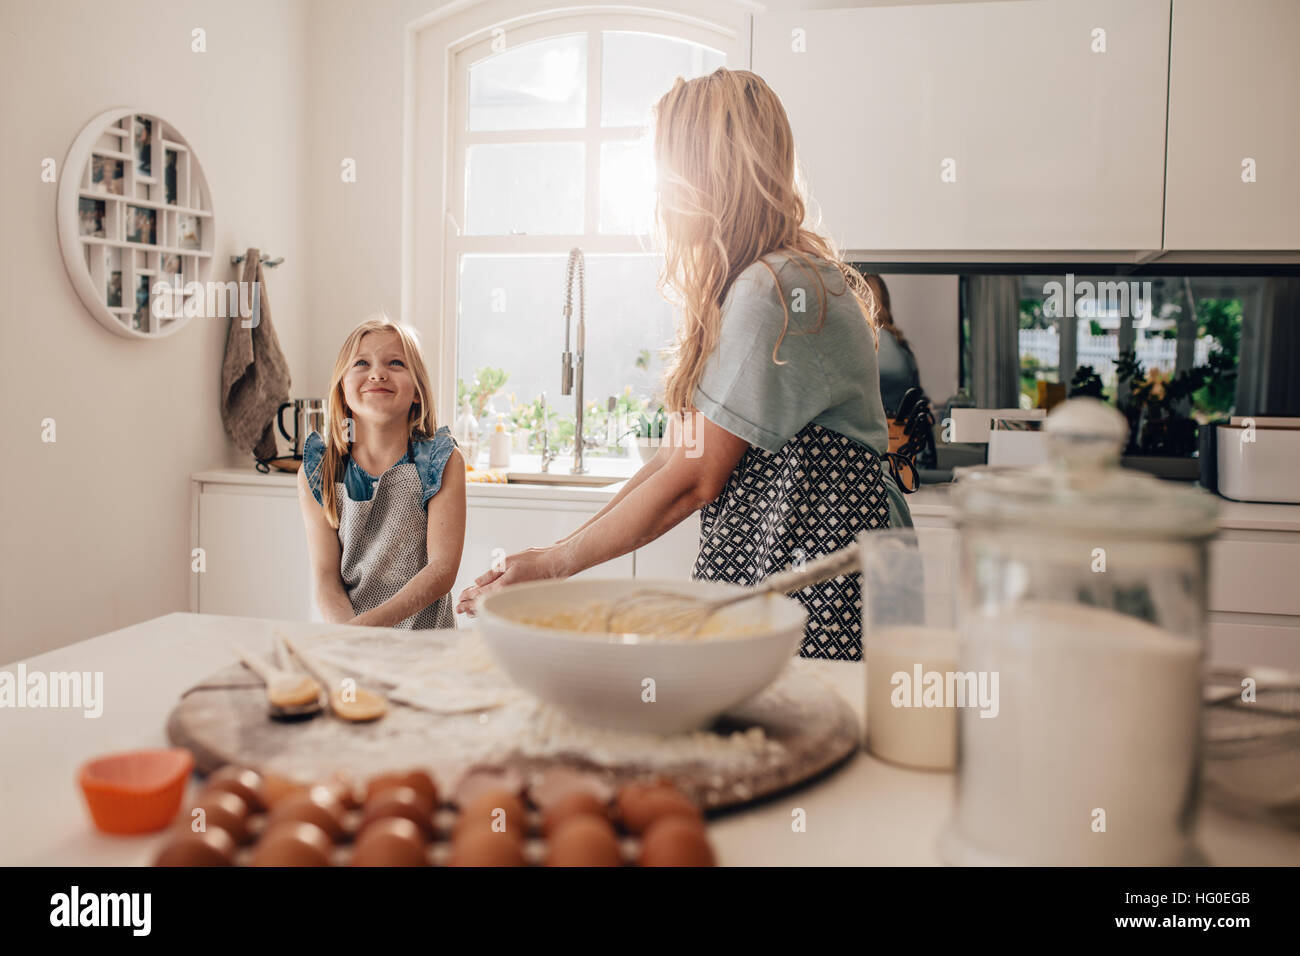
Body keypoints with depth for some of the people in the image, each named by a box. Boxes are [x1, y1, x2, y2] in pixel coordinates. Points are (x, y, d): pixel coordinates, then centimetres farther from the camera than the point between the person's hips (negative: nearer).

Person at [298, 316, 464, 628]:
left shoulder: (443, 462, -2)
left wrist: (369, 622, -22)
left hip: (424, 635, -1)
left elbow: (443, 568, -10)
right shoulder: (316, 472, 4)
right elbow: (325, 577, -1)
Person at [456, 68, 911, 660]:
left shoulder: (777, 291, -17)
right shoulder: (747, 285, 14)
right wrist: (557, 551, 7)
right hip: (754, 572, 8)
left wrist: (553, 567, -6)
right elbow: (675, 457, 11)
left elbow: (693, 482, -16)